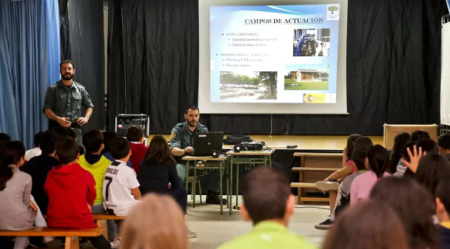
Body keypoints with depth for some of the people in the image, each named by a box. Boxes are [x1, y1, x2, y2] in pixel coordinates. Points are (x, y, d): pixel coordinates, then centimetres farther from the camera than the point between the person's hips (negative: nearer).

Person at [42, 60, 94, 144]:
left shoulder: (81, 89, 11)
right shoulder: (53, 89, 4)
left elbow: (89, 106, 21)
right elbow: (46, 109, -2)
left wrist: (86, 118, 0)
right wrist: (58, 119, -20)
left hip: (75, 129, 2)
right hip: (58, 128, -2)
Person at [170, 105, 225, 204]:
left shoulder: (203, 129, 6)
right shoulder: (178, 129, -5)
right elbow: (173, 149, -19)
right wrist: (184, 151, -44)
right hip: (182, 162, -4)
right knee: (179, 177, -39)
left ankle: (212, 195, -5)